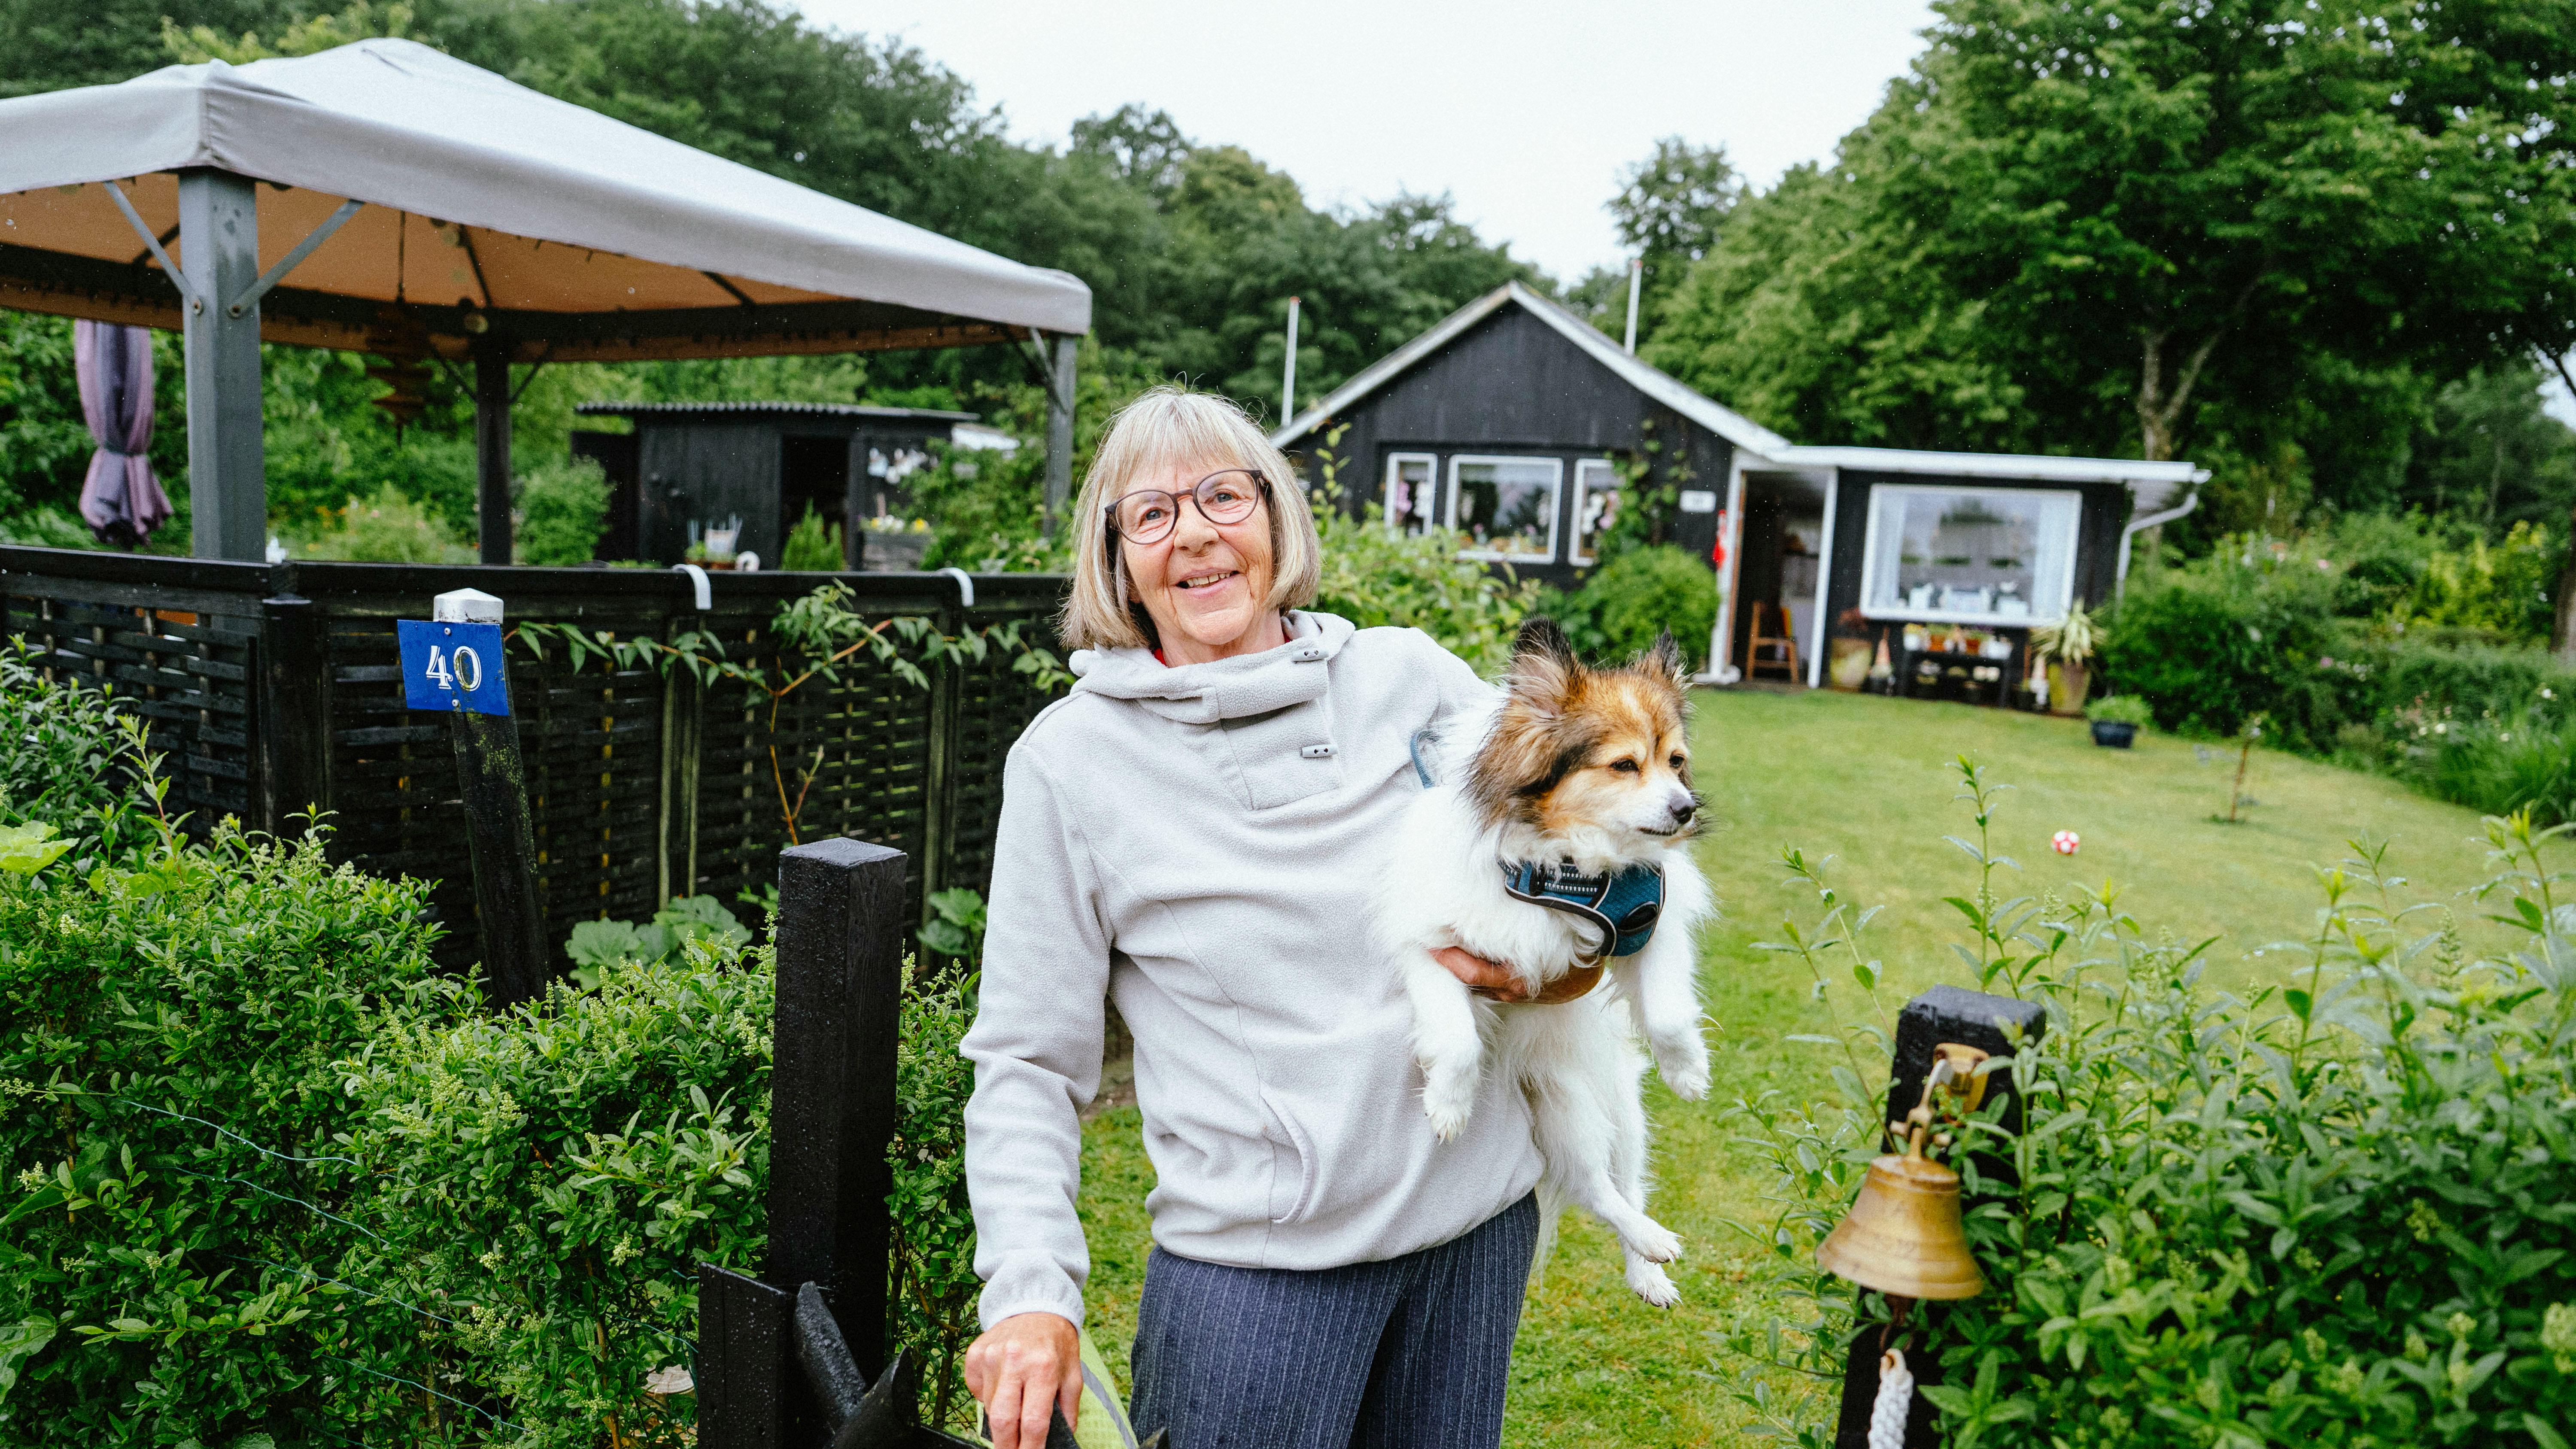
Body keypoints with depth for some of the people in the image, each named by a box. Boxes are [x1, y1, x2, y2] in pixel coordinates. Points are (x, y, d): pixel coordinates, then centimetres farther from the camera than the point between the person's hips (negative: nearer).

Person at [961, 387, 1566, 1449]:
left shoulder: (1412, 678, -1)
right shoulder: (1070, 761, -7)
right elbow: (1026, 1061, -5)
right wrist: (1030, 1293, -15)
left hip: (1479, 1218, 4)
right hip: (1256, 1262, -3)